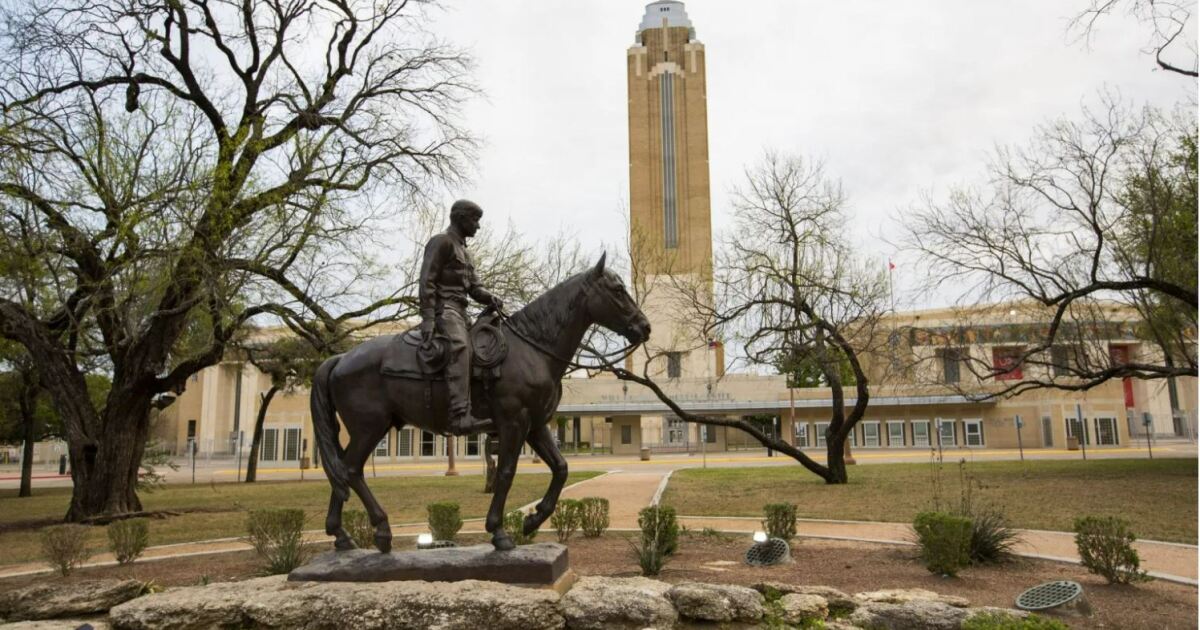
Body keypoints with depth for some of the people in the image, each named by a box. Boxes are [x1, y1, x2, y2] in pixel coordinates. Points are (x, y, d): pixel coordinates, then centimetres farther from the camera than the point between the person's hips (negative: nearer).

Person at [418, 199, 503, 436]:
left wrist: (490, 298, -3)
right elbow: (427, 281, -11)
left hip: (460, 309, 10)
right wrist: (428, 318, -21)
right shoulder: (441, 241, -1)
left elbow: (474, 287, 20)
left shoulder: (463, 250, 27)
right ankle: (459, 416, -46)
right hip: (444, 306, -10)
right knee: (460, 346, -33)